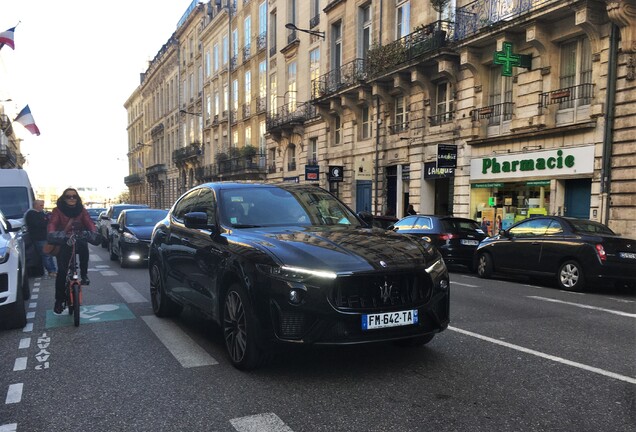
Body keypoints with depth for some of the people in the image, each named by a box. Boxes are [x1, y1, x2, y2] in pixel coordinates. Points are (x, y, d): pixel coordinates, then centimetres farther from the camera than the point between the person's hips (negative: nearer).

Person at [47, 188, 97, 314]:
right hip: (63, 243, -1)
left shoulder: (82, 210, 5)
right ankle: (59, 301, 6)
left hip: (78, 241, 1)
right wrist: (52, 234, -37)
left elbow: (89, 222, -9)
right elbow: (52, 223, -15)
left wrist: (94, 232, -30)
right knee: (62, 271, -6)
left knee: (83, 246, -36)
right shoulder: (58, 210, 0)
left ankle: (84, 274, -19)